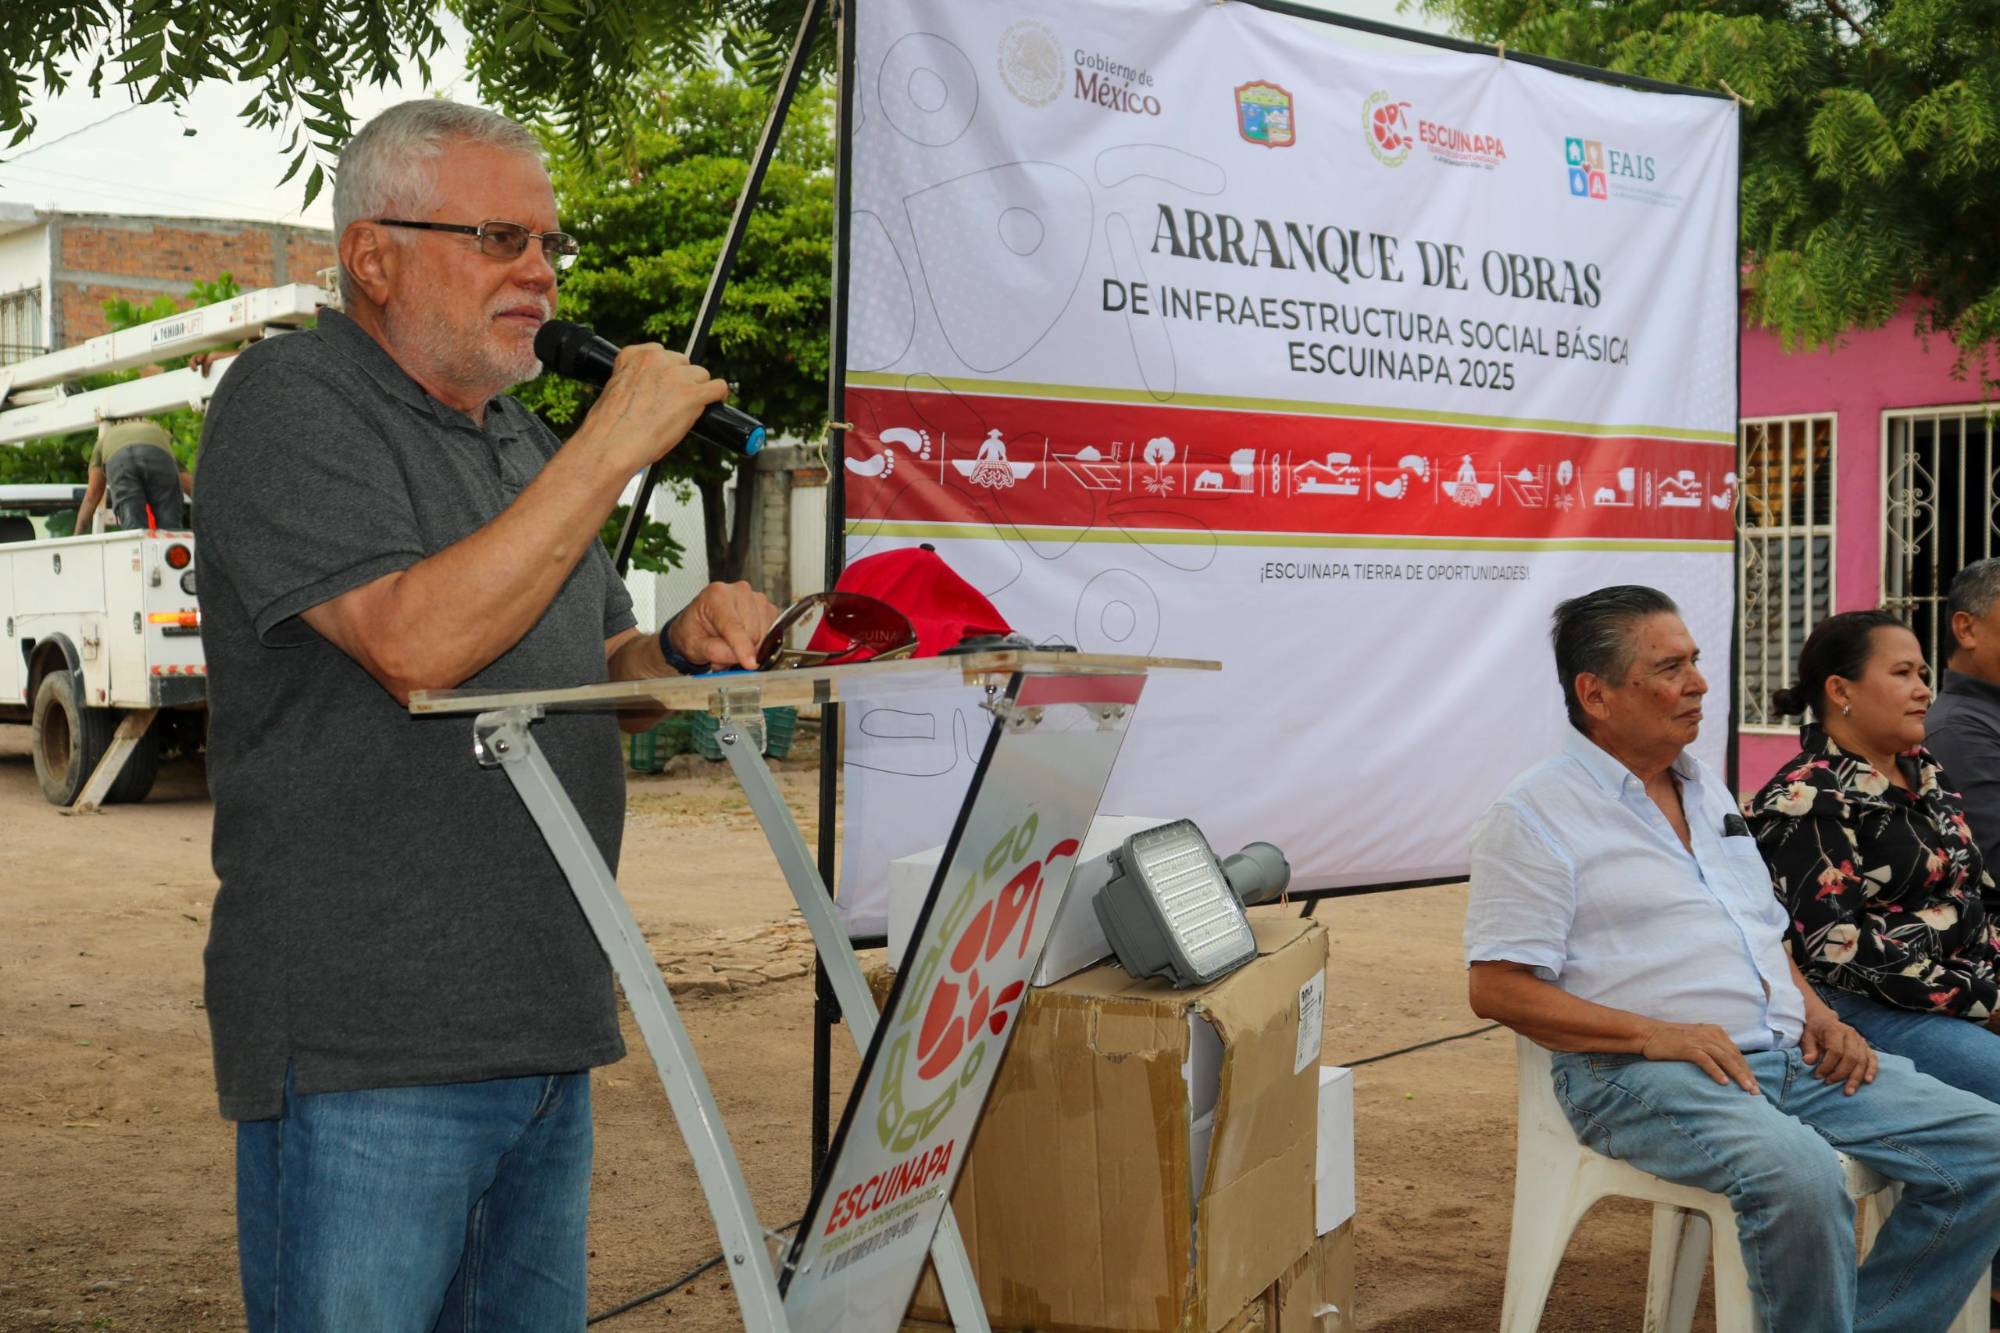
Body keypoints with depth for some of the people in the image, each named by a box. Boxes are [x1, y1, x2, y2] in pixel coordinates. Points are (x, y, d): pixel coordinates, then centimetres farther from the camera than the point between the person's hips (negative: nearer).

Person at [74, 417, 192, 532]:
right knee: (170, 530, -3)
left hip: (119, 459, 0)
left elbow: (91, 497, 38)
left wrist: (77, 537, 41)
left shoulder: (105, 439, 45)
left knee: (135, 529, -5)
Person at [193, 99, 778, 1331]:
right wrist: (614, 447, -18)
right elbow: (415, 646, -23)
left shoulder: (516, 434, 18)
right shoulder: (292, 407, -8)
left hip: (547, 1029, 8)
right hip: (364, 1047, -8)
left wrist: (680, 644, 0)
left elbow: (585, 680, 24)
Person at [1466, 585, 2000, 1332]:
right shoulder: (1535, 814, -4)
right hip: (1640, 1073, -8)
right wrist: (1654, 1033, -19)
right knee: (1798, 1173, -36)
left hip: (1786, 1054, 8)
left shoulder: (1706, 789, 21)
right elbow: (1495, 989, -11)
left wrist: (1817, 1013, 7)